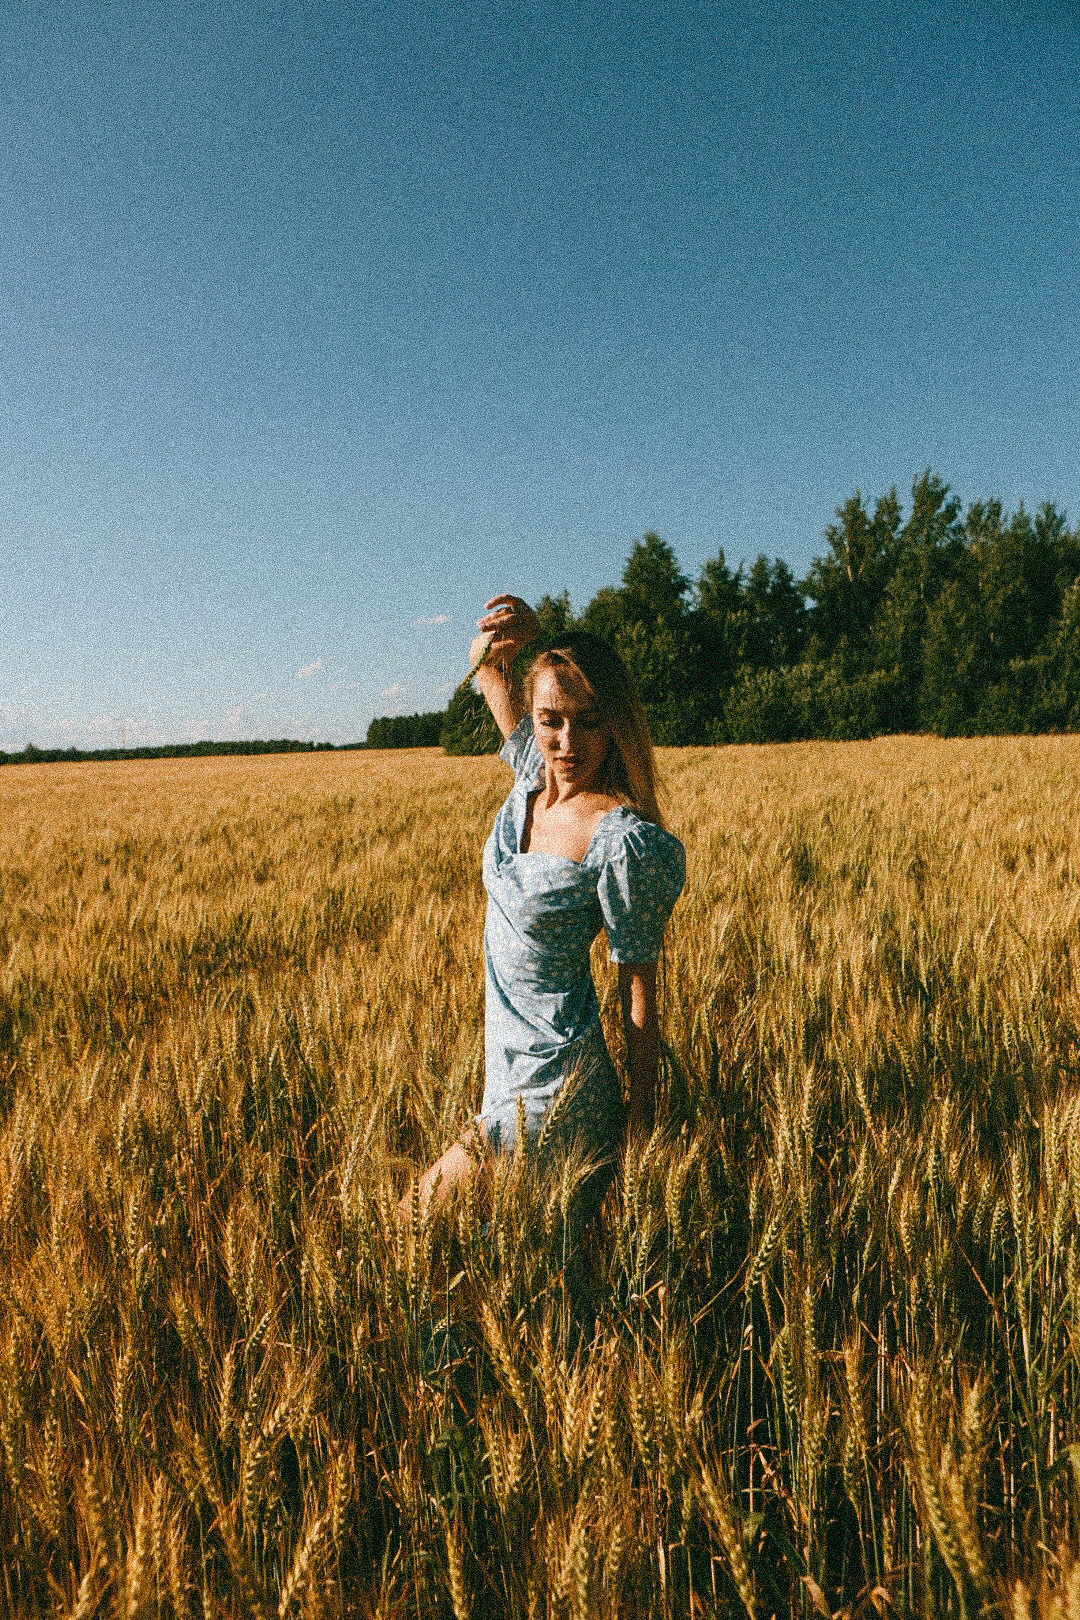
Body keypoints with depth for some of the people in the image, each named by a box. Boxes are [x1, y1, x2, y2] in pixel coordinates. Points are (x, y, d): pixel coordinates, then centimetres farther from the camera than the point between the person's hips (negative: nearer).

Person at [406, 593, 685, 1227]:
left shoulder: (623, 841, -24)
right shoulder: (535, 771, -4)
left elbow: (640, 986, -15)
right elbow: (492, 671, 11)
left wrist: (643, 1110, -8)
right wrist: (502, 641, -12)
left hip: (552, 1091, -8)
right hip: (508, 1059, 8)